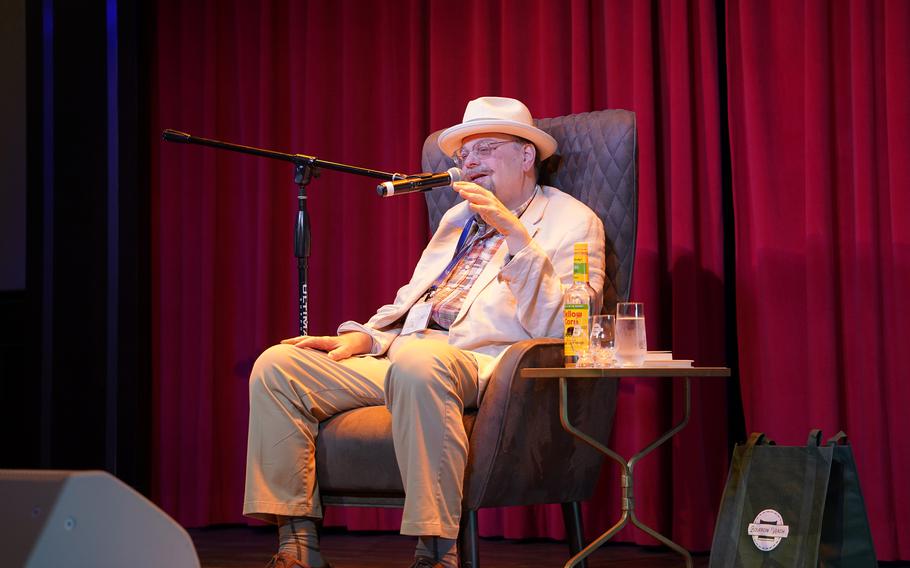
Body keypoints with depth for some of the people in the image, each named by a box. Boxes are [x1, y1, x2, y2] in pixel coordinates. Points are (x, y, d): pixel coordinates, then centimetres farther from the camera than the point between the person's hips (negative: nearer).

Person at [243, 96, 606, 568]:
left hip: (480, 366, -7)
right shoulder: (458, 218, 29)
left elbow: (559, 329, -9)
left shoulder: (572, 222, 6)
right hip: (398, 358, 7)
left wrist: (515, 233, -16)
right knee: (277, 364, -11)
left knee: (418, 360, -41)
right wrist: (364, 337, 8)